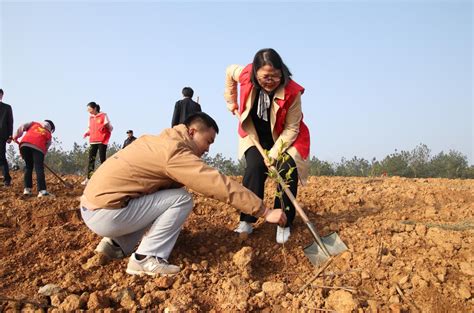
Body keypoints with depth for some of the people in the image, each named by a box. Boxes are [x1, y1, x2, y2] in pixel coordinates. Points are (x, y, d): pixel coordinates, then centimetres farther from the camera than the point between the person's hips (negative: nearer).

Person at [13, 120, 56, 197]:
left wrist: (15, 137, 23)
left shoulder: (34, 123, 32)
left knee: (28, 166, 18)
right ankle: (42, 190, -17)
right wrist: (41, 158, 25)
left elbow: (22, 127, 16)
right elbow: (46, 148, 19)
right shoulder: (49, 134, 26)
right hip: (38, 147, -2)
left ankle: (27, 188, 14)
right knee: (39, 168, -4)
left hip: (24, 144, 3)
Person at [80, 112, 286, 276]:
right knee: (181, 199, -10)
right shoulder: (174, 151, -17)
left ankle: (116, 244, 14)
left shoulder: (159, 141, 13)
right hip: (104, 213, -9)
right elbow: (220, 184, -19)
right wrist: (264, 211, -15)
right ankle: (146, 259, -8)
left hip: (93, 205, 9)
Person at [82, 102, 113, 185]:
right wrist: (87, 133, 2)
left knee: (102, 159, -5)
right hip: (93, 141, 5)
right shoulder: (90, 117, 14)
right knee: (91, 159, 1)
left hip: (102, 141, -5)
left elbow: (110, 128, -4)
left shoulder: (103, 115, -3)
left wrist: (107, 125, -25)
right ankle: (88, 178, 1)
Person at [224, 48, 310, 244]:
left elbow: (291, 129, -23)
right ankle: (246, 222, -12)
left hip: (285, 139, -2)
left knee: (287, 174, -18)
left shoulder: (291, 92, -30)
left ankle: (284, 225, -6)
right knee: (254, 169, -19)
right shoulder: (245, 75, -23)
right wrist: (231, 100, 4)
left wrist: (274, 153, -28)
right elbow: (229, 71, 3)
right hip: (255, 136, 2)